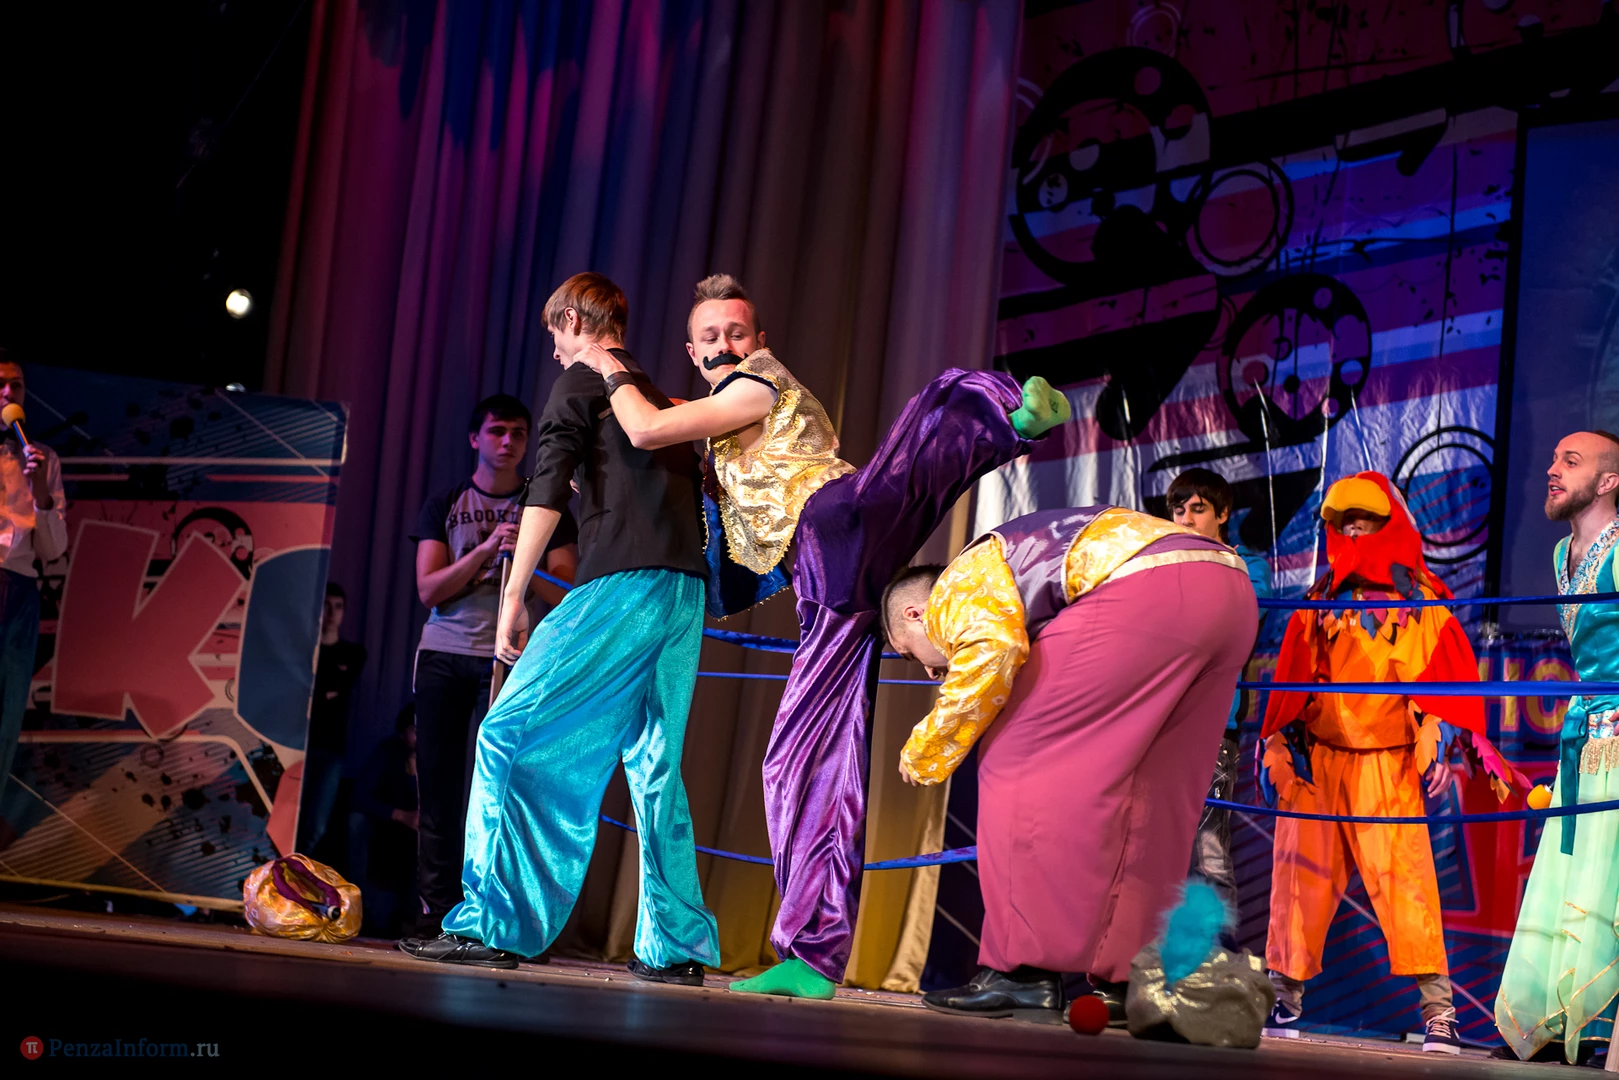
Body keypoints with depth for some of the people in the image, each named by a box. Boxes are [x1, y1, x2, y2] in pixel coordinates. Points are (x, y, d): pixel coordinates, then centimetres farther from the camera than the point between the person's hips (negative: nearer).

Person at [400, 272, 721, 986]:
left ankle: (492, 925, -11)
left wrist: (513, 597, -4)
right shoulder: (659, 399, 28)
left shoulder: (581, 383, 7)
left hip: (621, 581, -8)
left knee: (508, 735, -6)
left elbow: (546, 493, -4)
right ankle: (674, 945, 6)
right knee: (654, 765, 9)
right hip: (685, 590, 8)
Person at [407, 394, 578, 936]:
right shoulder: (445, 505, 11)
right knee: (438, 785, 0)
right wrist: (486, 549, -11)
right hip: (442, 657, 2)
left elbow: (566, 593, 2)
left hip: (508, 662, -2)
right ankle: (435, 908, 3)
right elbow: (428, 589, 1)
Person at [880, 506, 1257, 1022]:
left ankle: (1023, 973, -6)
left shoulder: (959, 581, 12)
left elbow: (989, 654, -10)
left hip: (1148, 589, -10)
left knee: (1022, 759, -3)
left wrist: (925, 751, 1)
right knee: (1149, 792, 16)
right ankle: (1128, 982, 16)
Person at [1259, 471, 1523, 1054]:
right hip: (1316, 761, 3)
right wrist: (1275, 746, 9)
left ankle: (1438, 1008, -9)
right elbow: (1288, 684, 15)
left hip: (1388, 765, -3)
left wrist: (1437, 737, -12)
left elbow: (1454, 680, 1)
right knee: (1300, 874, 1)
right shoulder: (1318, 607, 13)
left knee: (1403, 878, -11)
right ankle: (1284, 996, 11)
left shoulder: (1425, 603, 5)